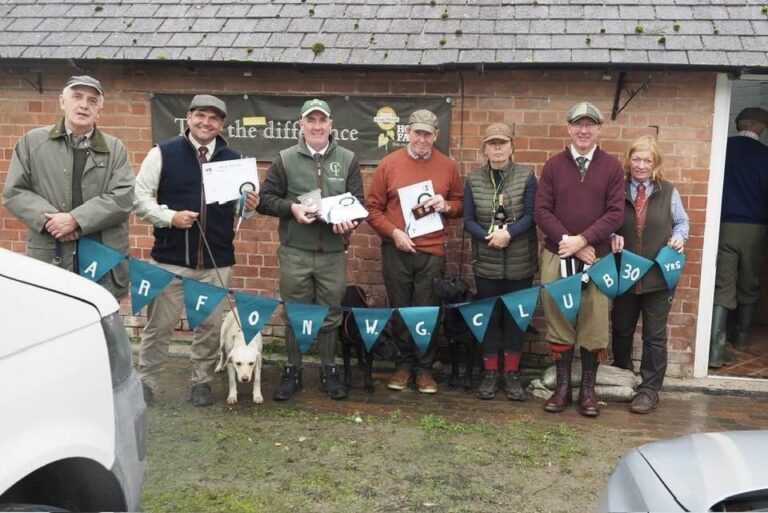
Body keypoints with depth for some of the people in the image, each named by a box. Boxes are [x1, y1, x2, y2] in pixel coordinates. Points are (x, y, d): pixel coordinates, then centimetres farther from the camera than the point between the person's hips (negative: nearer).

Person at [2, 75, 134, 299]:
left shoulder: (115, 149, 10)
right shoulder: (32, 141, 11)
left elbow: (122, 198, -3)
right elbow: (14, 192, 6)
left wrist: (75, 219, -14)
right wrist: (49, 218, -11)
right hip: (49, 260, 0)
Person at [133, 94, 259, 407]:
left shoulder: (234, 160, 7)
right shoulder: (163, 153, -2)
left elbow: (238, 209, 13)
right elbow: (139, 197, -2)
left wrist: (249, 206, -11)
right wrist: (170, 217, -16)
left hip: (216, 261, 3)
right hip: (170, 258, -2)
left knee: (211, 325, 10)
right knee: (159, 324, 6)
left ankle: (201, 382, 26)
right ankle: (145, 381, 21)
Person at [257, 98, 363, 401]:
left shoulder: (348, 160, 6)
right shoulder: (286, 159, 3)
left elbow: (358, 202, 5)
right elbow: (265, 200, 3)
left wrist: (350, 222, -17)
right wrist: (291, 208, -15)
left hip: (333, 254, 1)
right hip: (294, 253, 0)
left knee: (331, 315, 8)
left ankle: (329, 371, 22)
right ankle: (293, 372, 21)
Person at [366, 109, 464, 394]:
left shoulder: (448, 166, 5)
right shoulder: (389, 164, 1)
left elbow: (460, 205, 14)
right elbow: (373, 208, 2)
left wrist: (446, 206, -8)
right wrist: (393, 233, -11)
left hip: (432, 252, 0)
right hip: (396, 250, 0)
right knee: (399, 311, 8)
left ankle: (424, 368, 17)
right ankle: (404, 364, 23)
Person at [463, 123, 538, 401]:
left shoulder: (526, 176, -2)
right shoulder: (474, 180, 4)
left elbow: (531, 216, -7)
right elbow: (468, 220, -1)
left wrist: (508, 233, -23)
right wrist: (489, 237, -19)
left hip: (520, 263, -1)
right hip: (486, 263, 1)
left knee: (515, 317, 8)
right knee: (489, 317, 7)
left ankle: (512, 374, 18)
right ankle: (490, 373, 18)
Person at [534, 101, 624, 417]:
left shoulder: (611, 167, 4)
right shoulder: (553, 166, 5)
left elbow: (615, 214, -3)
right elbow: (541, 211, -1)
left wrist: (582, 240, -14)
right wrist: (570, 243, -11)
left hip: (596, 257, 0)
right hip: (556, 256, 1)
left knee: (594, 325, 3)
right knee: (558, 322, 5)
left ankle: (588, 390, 15)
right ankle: (562, 387, 17)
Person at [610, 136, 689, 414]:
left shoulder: (669, 192, 0)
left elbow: (682, 222, 9)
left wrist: (679, 237, -11)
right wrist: (613, 237, -14)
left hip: (658, 276, -1)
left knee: (654, 336, 4)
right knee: (621, 330, 17)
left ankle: (649, 390, 14)